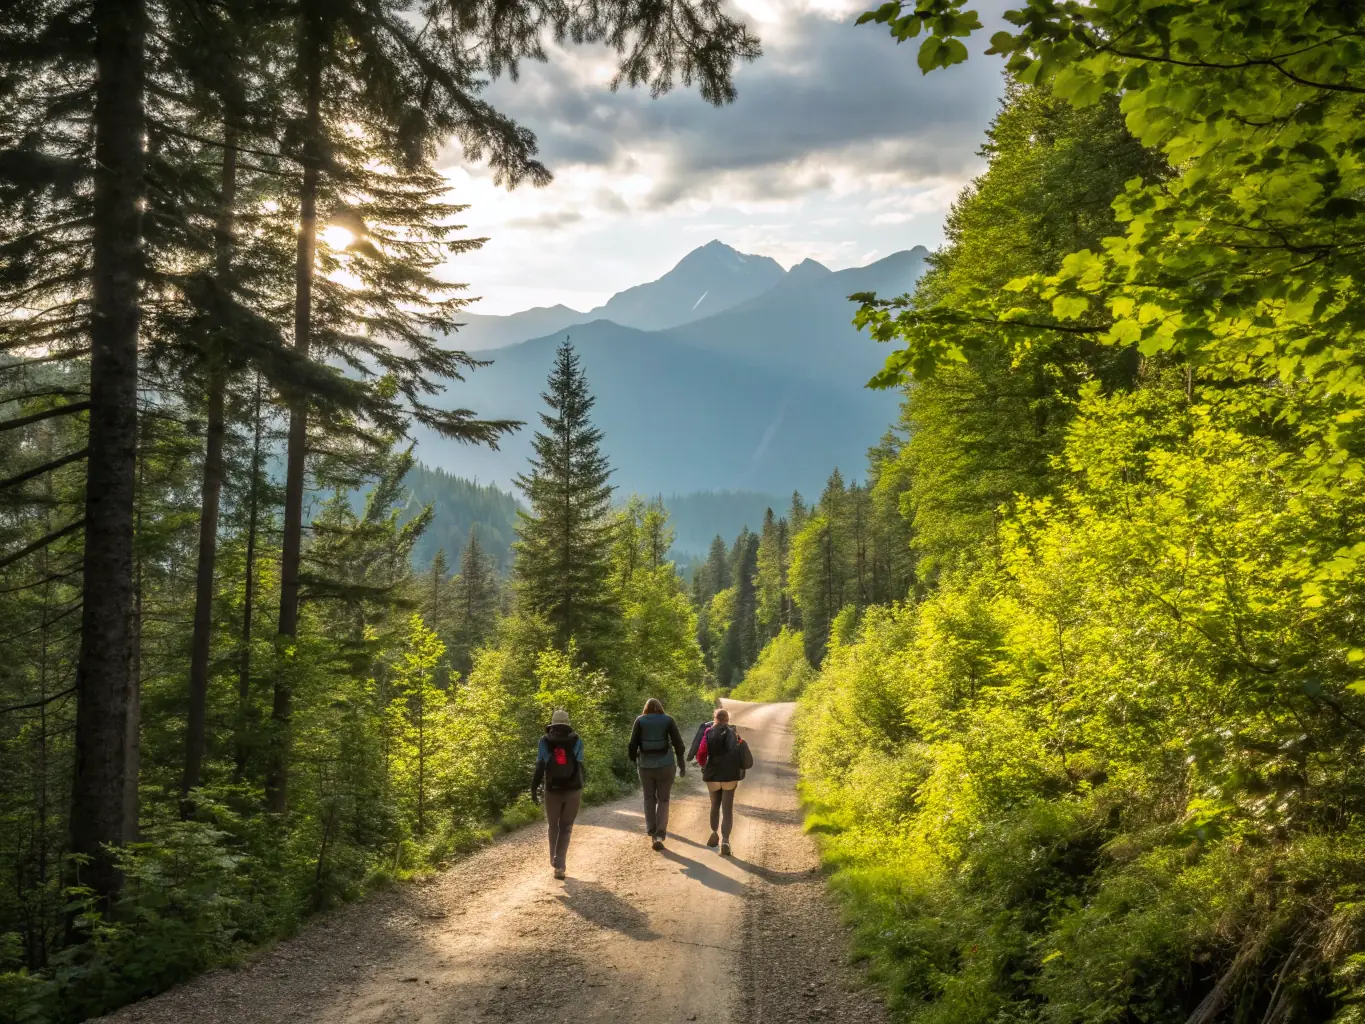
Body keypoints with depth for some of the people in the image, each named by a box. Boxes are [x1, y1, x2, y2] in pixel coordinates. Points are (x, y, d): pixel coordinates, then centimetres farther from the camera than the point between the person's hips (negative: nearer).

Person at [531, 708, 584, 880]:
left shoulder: (545, 742, 0)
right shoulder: (576, 741, 2)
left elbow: (539, 768, -5)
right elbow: (580, 766, 0)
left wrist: (534, 789, -1)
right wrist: (580, 788, 8)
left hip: (553, 791, 0)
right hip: (573, 790, 0)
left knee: (553, 826, 18)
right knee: (566, 827, 7)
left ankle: (555, 861, 21)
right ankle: (559, 865, -4)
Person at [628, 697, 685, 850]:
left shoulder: (640, 721, 1)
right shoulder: (668, 720, 1)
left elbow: (633, 744, -3)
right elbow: (678, 743, -2)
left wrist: (633, 760, 12)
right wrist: (682, 764, 6)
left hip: (646, 765, 1)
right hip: (665, 765, 0)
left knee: (649, 799, 15)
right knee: (663, 800, 5)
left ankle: (652, 833, 15)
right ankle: (660, 835, -7)